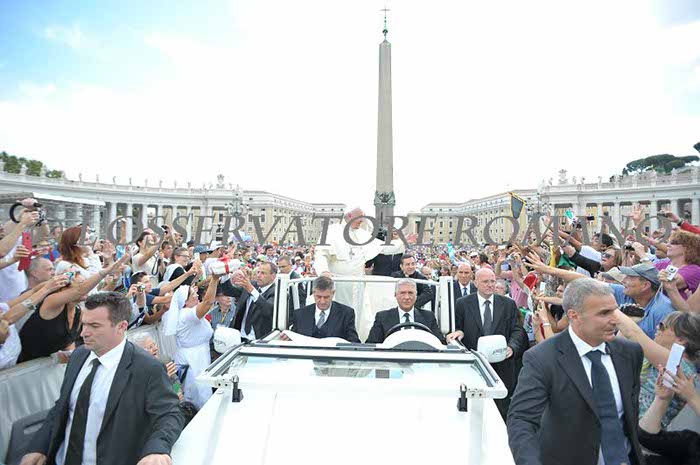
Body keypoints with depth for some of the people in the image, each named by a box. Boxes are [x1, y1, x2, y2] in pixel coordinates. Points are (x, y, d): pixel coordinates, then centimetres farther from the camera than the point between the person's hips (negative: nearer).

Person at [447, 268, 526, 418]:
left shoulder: (509, 304, 6)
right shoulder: (462, 304, 1)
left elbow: (517, 330, 2)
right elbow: (456, 330, 3)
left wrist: (512, 347, -16)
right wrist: (458, 333, -20)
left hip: (502, 365, 2)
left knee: (501, 410, 10)